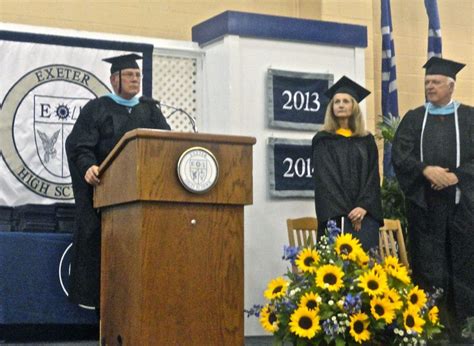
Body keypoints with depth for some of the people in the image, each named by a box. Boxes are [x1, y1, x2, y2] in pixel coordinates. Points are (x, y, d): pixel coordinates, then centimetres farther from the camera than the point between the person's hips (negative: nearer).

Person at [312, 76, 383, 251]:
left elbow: (373, 177, 7)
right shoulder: (323, 141, 8)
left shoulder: (367, 141, 16)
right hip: (336, 213, -2)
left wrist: (364, 206, -11)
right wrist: (345, 212, -12)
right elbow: (324, 179, -2)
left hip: (365, 212, 2)